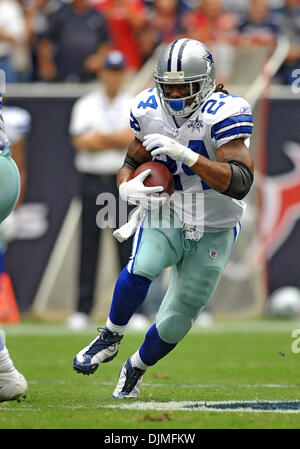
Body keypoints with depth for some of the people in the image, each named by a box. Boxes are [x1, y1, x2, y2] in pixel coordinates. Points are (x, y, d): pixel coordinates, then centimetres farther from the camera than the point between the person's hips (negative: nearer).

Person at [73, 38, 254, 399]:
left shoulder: (221, 115, -25)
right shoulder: (151, 112, -9)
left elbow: (239, 183, -35)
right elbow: (131, 163, 5)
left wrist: (186, 155, -43)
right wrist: (127, 187, -20)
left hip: (212, 233, -2)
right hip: (164, 219, 2)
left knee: (175, 324, 5)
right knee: (141, 269, -31)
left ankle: (136, 369, 36)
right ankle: (110, 339, -7)